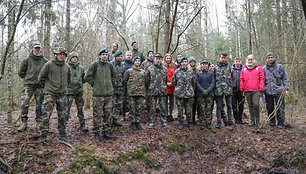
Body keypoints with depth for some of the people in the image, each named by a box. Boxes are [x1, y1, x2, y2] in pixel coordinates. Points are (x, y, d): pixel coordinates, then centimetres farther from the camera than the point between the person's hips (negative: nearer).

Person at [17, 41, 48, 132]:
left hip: (40, 86, 1)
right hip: (28, 84, 0)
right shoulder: (27, 60, 5)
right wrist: (27, 78, 7)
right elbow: (21, 72, 12)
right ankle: (24, 123, 5)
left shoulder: (45, 61, 5)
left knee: (39, 105, 4)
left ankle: (39, 124, 14)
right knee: (24, 104, -8)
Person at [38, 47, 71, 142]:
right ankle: (43, 135, 5)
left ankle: (62, 135, 17)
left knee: (62, 116, 8)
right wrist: (48, 84, 4)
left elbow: (69, 79, 24)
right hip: (50, 93, -4)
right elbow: (41, 77, 2)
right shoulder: (49, 65, -3)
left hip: (62, 94, 4)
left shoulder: (67, 67, 9)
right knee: (46, 115, -6)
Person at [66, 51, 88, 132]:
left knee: (80, 109, 9)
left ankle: (82, 125, 18)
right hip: (69, 91, -4)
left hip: (79, 91, 4)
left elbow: (84, 79, 17)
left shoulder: (81, 68, 10)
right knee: (67, 109, -4)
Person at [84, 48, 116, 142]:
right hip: (98, 94, -4)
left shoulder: (110, 65, 11)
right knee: (97, 114, -3)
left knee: (107, 114, 9)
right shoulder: (94, 65, -1)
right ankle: (96, 134, 7)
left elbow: (113, 76, 27)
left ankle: (106, 132, 21)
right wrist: (94, 84, -2)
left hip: (109, 93, 5)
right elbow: (87, 77, 2)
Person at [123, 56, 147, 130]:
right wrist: (129, 87, 5)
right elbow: (124, 81, 5)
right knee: (133, 109, 1)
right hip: (132, 93, -3)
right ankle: (133, 123, 11)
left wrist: (142, 88, 10)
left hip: (141, 93, 3)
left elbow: (146, 82, 18)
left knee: (139, 109, 6)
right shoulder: (129, 71, 4)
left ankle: (138, 122, 16)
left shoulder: (143, 72, 13)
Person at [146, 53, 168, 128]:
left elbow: (166, 80, 15)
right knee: (153, 107, 5)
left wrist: (163, 87, 12)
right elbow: (147, 80, 4)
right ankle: (151, 122, 15)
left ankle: (163, 121, 17)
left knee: (163, 108, 6)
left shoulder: (164, 69, 7)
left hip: (162, 91, 2)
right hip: (153, 91, -2)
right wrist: (150, 88, 4)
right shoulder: (150, 68, 0)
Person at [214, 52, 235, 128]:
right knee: (219, 106, 2)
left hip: (228, 89, 1)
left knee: (229, 105, 7)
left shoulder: (229, 67, 8)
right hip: (219, 89, -1)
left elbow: (232, 77, 12)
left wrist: (230, 84, 6)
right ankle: (219, 121, 6)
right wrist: (216, 86, 4)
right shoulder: (216, 68, 6)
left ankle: (229, 120, 17)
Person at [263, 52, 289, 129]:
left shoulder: (280, 67, 6)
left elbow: (284, 79, 6)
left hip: (279, 91, -2)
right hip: (268, 92, 3)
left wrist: (286, 89, -1)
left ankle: (281, 123, 5)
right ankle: (271, 121, 24)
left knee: (280, 108, -4)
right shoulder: (264, 69, 11)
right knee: (270, 108, 9)